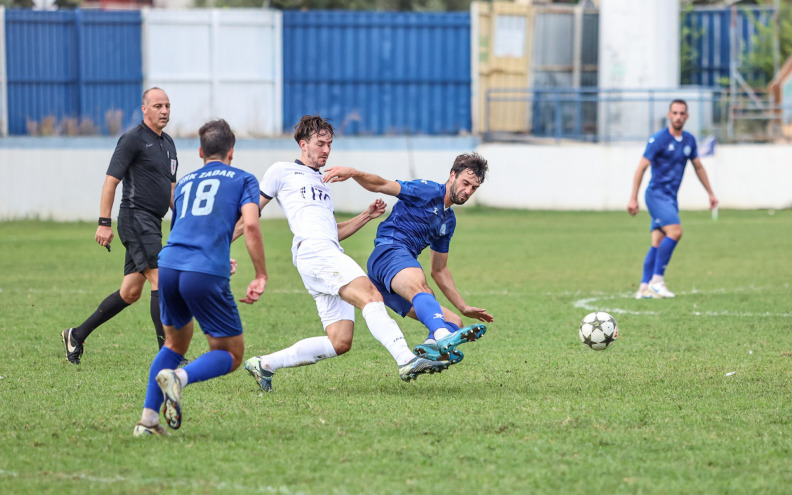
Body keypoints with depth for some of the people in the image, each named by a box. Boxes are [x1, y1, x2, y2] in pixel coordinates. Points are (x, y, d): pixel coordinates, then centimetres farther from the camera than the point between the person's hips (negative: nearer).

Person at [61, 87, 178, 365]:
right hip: (136, 219, -9)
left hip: (152, 224, 9)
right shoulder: (133, 139, -9)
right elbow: (111, 181, -12)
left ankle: (76, 336, 20)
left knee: (130, 292, 9)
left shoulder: (167, 144, 18)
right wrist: (104, 223, -17)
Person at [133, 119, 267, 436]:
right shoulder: (243, 180, 14)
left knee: (176, 342, 27)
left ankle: (148, 418, 15)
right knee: (231, 355, 7)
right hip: (207, 274, -5)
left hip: (169, 266, 5)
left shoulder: (184, 182, 28)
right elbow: (250, 224, -4)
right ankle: (179, 377, -23)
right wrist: (261, 276, 1)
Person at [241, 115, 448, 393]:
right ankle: (407, 360, -43)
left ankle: (264, 365, 7)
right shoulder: (283, 171, 12)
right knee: (370, 296, -28)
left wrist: (367, 216, 21)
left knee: (339, 342, -3)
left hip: (332, 256, 8)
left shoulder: (322, 183, 33)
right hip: (313, 252, -8)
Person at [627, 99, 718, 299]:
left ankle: (644, 287, 4)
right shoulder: (659, 139, -11)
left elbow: (698, 167, 24)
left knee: (659, 243, 3)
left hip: (670, 198, 7)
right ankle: (657, 280, -18)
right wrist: (633, 198, -15)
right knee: (675, 231, -23)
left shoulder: (689, 140, 10)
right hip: (657, 194, -7)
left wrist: (710, 193, 24)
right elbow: (641, 168, -11)